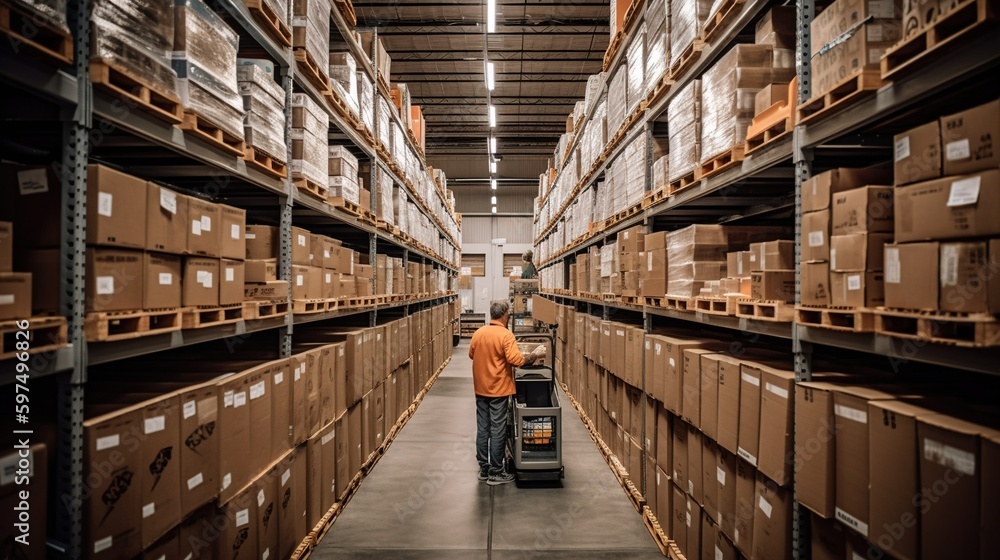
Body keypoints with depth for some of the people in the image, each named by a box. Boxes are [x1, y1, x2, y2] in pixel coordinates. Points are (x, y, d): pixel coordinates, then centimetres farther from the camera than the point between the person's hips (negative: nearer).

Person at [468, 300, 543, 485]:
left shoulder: (478, 333, 3)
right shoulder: (505, 335, -17)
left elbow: (471, 354, 15)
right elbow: (516, 360, -23)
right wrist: (533, 356, -8)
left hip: (481, 388, 6)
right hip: (498, 389, -6)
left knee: (482, 429, 13)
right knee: (497, 431, 3)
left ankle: (483, 469, 23)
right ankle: (495, 473, 12)